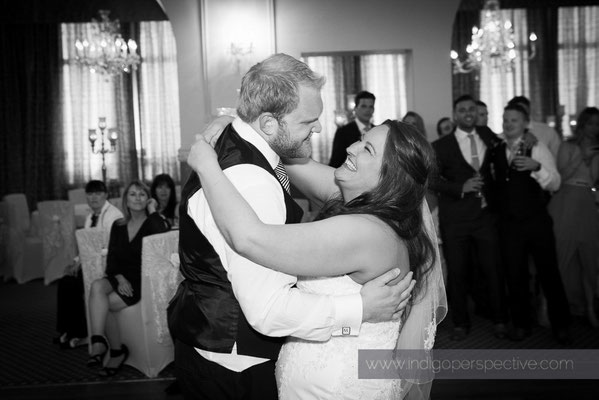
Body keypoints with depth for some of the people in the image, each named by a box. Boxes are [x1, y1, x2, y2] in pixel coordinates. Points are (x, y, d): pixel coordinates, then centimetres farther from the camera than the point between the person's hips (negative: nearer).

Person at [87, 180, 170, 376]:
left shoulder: (152, 223, 0)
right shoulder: (118, 226, 14)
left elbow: (161, 235, -26)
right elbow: (111, 258, 8)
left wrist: (152, 211, -12)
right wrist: (120, 279, -11)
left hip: (144, 281, -4)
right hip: (121, 278, 5)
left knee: (102, 304, -22)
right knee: (97, 286, -27)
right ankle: (99, 343, -28)